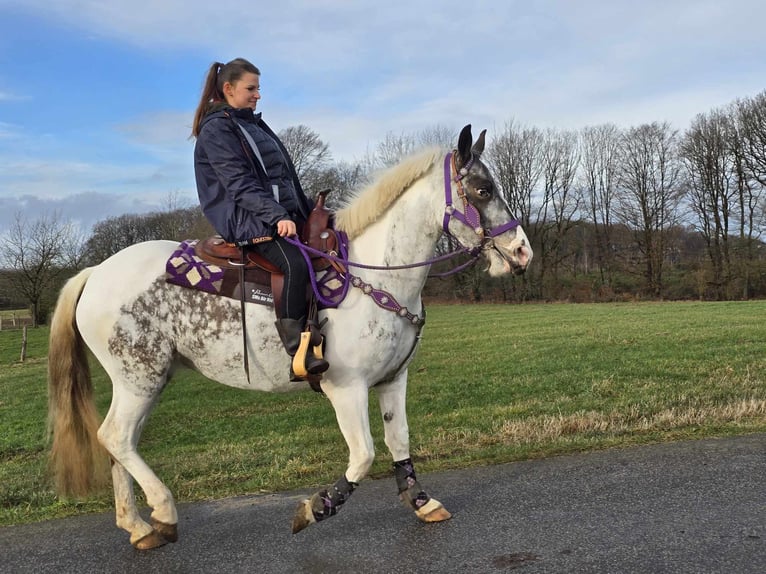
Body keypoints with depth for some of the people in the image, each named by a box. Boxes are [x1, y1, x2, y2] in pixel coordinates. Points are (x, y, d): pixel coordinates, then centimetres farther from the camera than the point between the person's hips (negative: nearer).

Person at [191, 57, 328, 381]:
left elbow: (284, 175, 24)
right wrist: (276, 215, -27)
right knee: (296, 264, -33)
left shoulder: (254, 124, 23)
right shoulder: (216, 129, -3)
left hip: (285, 216, 10)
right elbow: (239, 184, -16)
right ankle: (298, 355, -36)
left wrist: (310, 210, 18)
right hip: (247, 221, -10)